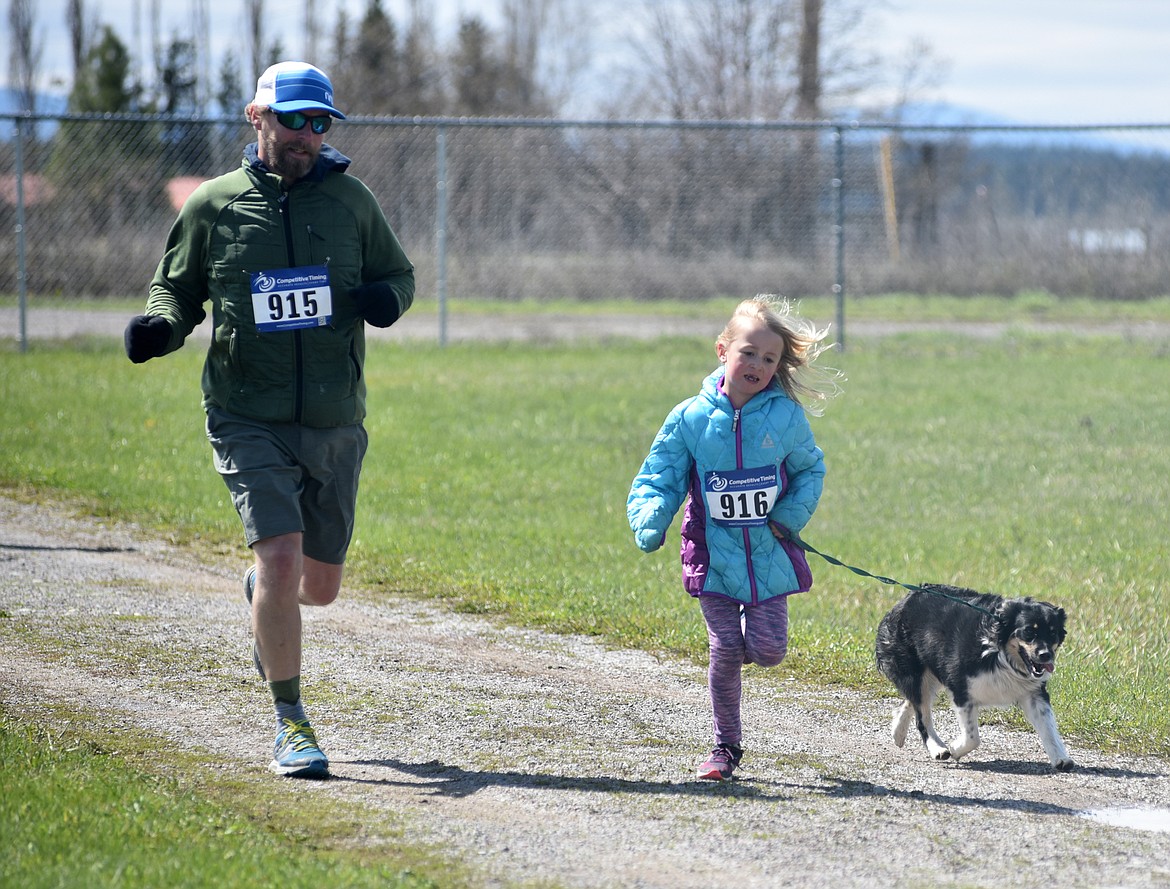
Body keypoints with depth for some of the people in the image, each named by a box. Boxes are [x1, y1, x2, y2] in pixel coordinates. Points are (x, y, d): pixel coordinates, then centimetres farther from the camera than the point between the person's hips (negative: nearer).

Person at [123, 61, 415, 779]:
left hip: (335, 423, 3)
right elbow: (178, 289, 11)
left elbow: (398, 273, 16)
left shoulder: (351, 200, 5)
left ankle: (264, 593, 49)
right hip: (249, 421, -3)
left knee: (320, 584, 11)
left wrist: (386, 298, -7)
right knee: (281, 555, -18)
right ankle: (291, 724, -7)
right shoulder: (213, 206, 1)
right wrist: (160, 326, -12)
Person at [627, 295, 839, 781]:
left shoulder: (786, 417, -5)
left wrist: (791, 515, -6)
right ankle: (726, 745, 15)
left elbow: (810, 469, 11)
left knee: (768, 650, -1)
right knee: (724, 653, -1)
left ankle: (753, 631, 36)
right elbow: (657, 480, -4)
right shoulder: (689, 419, -7)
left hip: (768, 555, 1)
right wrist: (650, 523, -24)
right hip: (714, 556, -1)